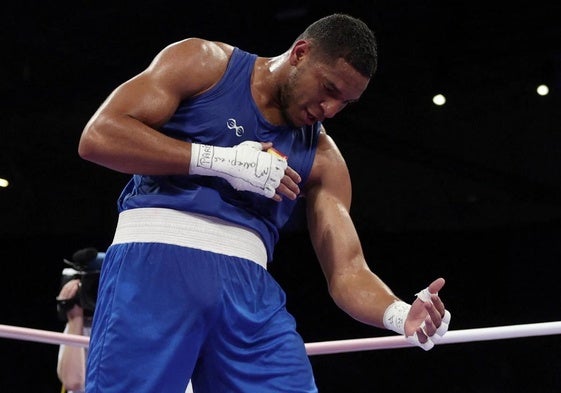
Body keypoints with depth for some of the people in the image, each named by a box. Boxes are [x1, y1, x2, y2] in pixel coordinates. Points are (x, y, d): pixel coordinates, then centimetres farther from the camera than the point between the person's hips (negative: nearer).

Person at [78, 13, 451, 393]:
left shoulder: (322, 158, 16)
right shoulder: (203, 64, 6)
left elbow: (347, 270, 9)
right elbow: (97, 136, -4)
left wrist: (402, 315, -13)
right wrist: (221, 160, -10)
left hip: (248, 284, 4)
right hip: (156, 260, -4)